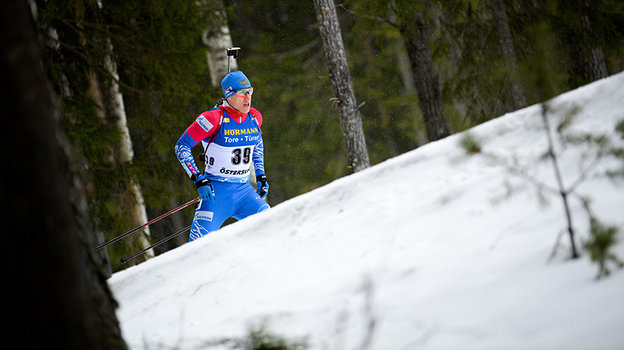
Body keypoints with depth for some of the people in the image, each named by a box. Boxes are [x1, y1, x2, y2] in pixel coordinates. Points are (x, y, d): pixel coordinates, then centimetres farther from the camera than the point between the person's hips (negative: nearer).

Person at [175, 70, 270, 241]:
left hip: (244, 190, 5)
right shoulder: (214, 118, -14)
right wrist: (199, 180, -16)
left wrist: (260, 175, 17)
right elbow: (182, 146, -10)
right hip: (216, 191, -5)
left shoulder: (254, 118, 4)